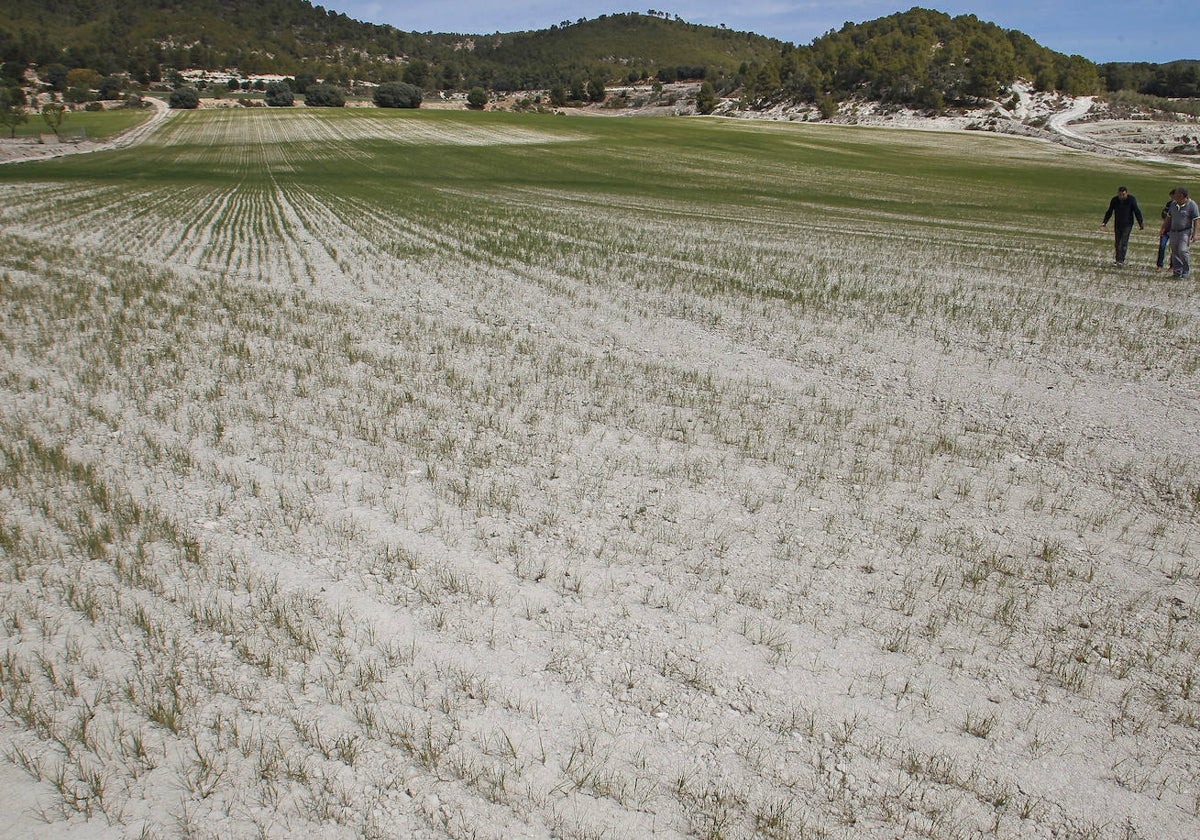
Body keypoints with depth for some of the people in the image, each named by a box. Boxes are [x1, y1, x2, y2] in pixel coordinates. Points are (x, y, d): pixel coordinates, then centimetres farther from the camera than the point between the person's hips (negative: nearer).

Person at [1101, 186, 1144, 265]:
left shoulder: (1131, 200, -10)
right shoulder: (1114, 200, -2)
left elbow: (1137, 212, -10)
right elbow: (1109, 212, 7)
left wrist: (1141, 223, -16)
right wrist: (1104, 222, -1)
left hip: (1127, 225, -4)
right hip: (1117, 225, 4)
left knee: (1124, 243, -12)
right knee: (1117, 243, 6)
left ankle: (1121, 260, -14)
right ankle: (1118, 260, 15)